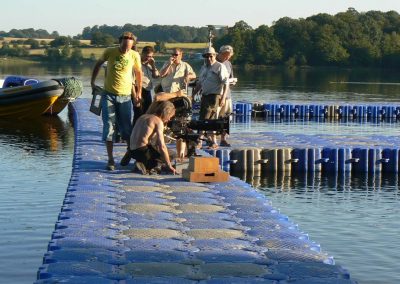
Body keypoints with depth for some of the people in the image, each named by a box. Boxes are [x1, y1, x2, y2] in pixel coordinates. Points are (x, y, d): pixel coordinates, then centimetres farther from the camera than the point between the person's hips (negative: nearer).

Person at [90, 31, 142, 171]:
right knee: (109, 127, -3)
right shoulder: (110, 52, -6)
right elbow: (98, 64, 12)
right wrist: (92, 81, 12)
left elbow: (138, 72, 11)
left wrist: (139, 92, 13)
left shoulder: (135, 56, -6)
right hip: (108, 95, 0)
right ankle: (110, 159, 0)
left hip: (125, 96, 0)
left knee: (127, 127, 5)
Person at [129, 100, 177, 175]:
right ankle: (145, 165, -8)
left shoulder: (144, 116, 17)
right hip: (142, 151, -9)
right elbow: (162, 146, -14)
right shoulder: (158, 121, -8)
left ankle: (144, 163, 8)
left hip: (132, 151, 9)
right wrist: (169, 166, -7)